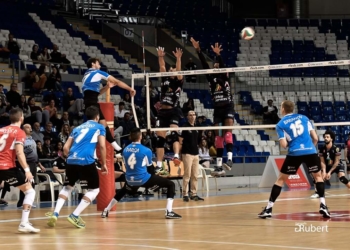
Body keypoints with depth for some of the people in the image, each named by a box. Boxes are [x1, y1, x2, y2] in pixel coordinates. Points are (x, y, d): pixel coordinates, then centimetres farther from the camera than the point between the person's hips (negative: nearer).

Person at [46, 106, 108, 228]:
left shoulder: (77, 128, 26)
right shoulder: (99, 127, 14)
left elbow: (65, 148, 20)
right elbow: (102, 146, 1)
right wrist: (103, 164, 11)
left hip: (71, 161, 5)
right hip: (86, 161, -5)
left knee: (67, 187, 23)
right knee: (95, 189, 10)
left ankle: (55, 214, 5)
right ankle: (75, 215, -2)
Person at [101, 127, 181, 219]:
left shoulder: (125, 150, 5)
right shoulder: (146, 150, -9)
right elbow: (150, 167, 3)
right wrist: (152, 183, 20)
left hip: (130, 180, 6)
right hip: (143, 179, -6)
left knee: (124, 190, 41)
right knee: (170, 184, 3)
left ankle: (106, 211, 40)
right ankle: (169, 212, -12)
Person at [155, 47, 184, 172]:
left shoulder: (179, 81, 4)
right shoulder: (165, 79, 13)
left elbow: (179, 70, -12)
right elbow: (162, 67, 3)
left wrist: (178, 58, -23)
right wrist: (160, 57, -12)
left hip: (173, 111, -5)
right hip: (162, 112, 5)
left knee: (174, 133, -25)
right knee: (160, 138, 4)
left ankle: (176, 156, -39)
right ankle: (159, 165, 7)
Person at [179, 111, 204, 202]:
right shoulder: (185, 127, -6)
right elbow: (180, 140, -7)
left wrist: (197, 151, 17)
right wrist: (181, 152, -10)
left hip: (195, 154, 7)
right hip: (187, 153, -7)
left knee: (195, 175, 7)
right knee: (187, 175, -6)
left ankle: (194, 194, 12)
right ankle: (185, 194, -1)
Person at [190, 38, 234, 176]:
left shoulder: (225, 78, 2)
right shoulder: (211, 79, 10)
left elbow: (223, 66, -15)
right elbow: (205, 65, 0)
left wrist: (218, 55, -33)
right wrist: (198, 50, -10)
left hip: (228, 108, -4)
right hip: (217, 110, 4)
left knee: (227, 131, -22)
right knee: (218, 136, 3)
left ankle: (229, 159, -32)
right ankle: (219, 166, 4)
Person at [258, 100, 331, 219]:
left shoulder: (280, 124, 6)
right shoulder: (304, 118, 14)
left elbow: (284, 145, -3)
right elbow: (315, 138, 10)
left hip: (294, 154, -1)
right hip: (310, 151, 2)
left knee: (281, 179, 12)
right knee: (318, 176, 20)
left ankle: (268, 208, 10)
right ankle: (322, 205, 4)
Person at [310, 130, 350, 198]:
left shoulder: (336, 149, -24)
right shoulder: (322, 149, -12)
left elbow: (336, 162, -21)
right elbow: (322, 162, -8)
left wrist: (329, 172, -22)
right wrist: (324, 171, -24)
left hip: (338, 166, -5)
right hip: (328, 166, 5)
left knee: (342, 178, -28)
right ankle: (317, 193, 9)